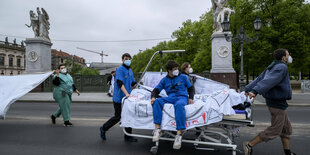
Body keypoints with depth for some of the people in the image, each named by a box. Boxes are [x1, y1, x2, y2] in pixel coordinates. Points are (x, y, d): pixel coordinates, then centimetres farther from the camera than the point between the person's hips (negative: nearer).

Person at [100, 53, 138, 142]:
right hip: (119, 98, -7)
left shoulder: (130, 71, 15)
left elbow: (133, 83, 25)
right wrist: (126, 93, -34)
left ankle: (128, 136, 18)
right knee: (117, 117, 1)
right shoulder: (120, 69, -11)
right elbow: (120, 83, -24)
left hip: (127, 98, 7)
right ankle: (103, 129, 23)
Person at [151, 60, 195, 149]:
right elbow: (156, 90, 13)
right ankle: (157, 128, -33)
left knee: (179, 105, -41)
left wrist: (190, 98, 4)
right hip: (170, 98, 3)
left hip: (182, 97, -2)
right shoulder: (164, 80, 18)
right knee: (157, 102, -29)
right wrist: (153, 97, -8)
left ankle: (179, 134, -46)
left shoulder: (182, 77, 16)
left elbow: (191, 88, 21)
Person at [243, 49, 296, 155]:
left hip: (273, 102, 10)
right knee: (275, 130, -4)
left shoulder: (272, 67, 14)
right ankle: (250, 145, -3)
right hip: (277, 103, -10)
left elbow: (259, 79, 11)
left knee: (286, 128, 18)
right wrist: (255, 91, -40)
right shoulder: (282, 67, -15)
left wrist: (248, 89, 10)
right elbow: (269, 81, -29)